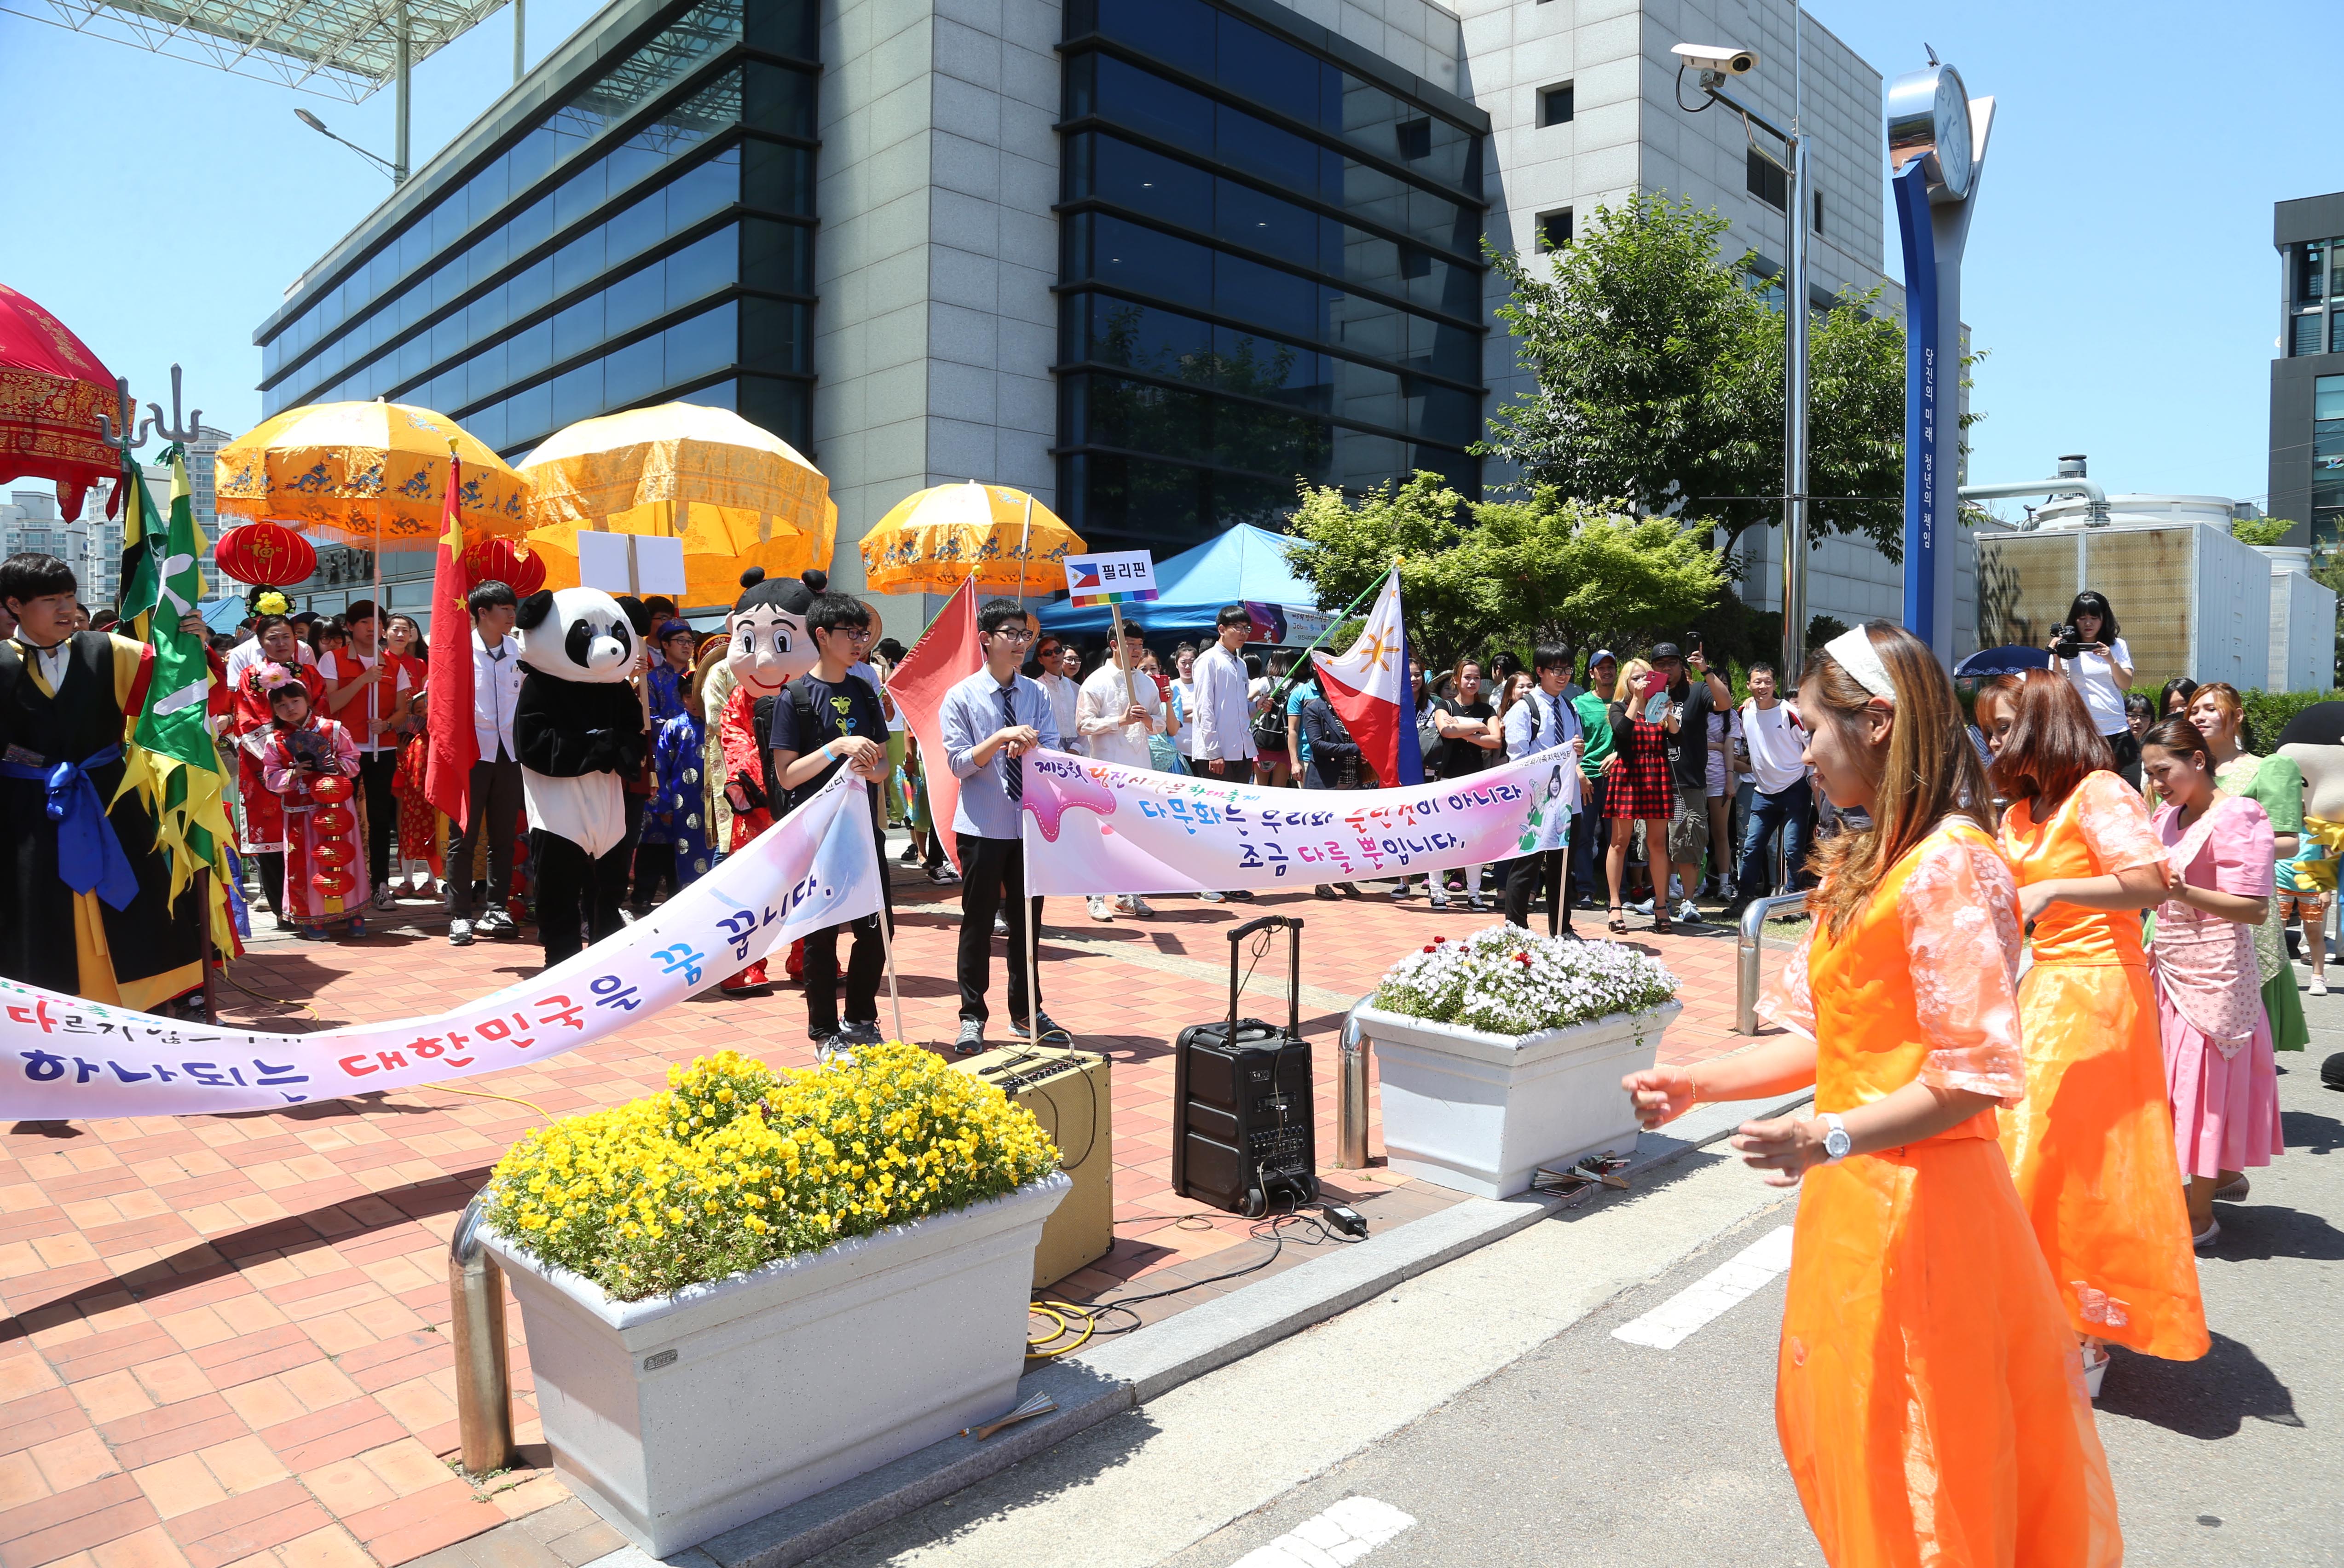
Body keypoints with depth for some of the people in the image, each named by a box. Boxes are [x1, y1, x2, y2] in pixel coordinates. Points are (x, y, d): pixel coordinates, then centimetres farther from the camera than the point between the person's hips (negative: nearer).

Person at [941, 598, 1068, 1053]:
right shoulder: (962, 698, -6)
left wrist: (1029, 746, -20)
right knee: (978, 922, 5)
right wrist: (1002, 737, -24)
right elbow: (959, 764, -11)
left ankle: (1026, 1013, 26)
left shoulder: (1036, 695, 5)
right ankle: (972, 1016, 18)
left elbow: (1054, 754, 1)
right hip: (983, 826, -3)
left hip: (1032, 824, 4)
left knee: (1028, 920, 12)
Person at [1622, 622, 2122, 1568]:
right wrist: (1696, 1085, 3)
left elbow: (1975, 1076, -22)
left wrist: (1832, 1138, -31)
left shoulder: (1948, 867, -19)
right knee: (1835, 1427, 21)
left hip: (1915, 1198, -9)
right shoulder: (1865, 865, 9)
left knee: (1906, 1456, 8)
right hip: (1856, 1198, 9)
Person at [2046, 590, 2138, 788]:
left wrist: (2112, 661, -13)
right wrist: (2056, 657, -17)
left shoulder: (2117, 646, 9)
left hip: (2117, 731, 2)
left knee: (2132, 788, -2)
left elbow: (2126, 684, 3)